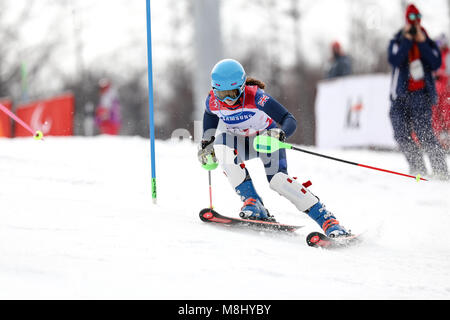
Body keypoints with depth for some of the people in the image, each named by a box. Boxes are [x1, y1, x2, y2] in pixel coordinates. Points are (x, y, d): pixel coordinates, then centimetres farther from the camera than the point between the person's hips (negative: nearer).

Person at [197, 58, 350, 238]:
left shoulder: (256, 97, -32)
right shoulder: (213, 101, -19)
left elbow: (290, 121, -34)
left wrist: (280, 134, -54)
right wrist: (206, 141, 3)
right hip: (241, 141, 4)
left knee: (277, 179, -27)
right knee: (220, 144, -30)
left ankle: (326, 219, -24)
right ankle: (252, 202, -25)